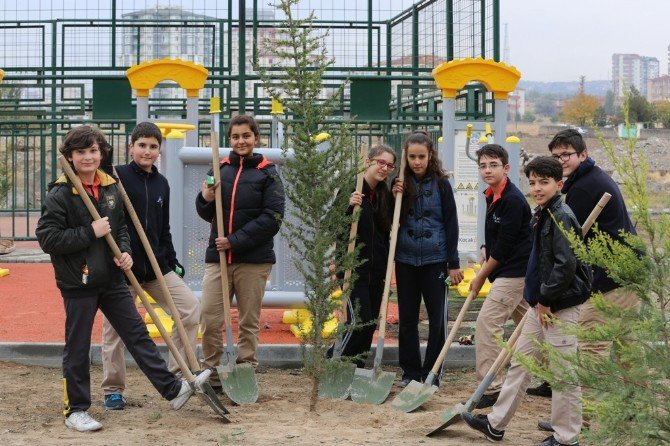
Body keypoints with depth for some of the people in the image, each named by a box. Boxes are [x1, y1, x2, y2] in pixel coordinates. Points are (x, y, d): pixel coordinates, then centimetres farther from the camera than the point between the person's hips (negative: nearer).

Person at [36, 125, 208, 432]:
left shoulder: (111, 187, 7)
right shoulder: (60, 194, -12)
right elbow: (46, 238, -17)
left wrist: (124, 252, 0)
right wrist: (90, 233, -19)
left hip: (111, 279, 5)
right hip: (78, 283, -5)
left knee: (138, 334, 9)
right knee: (77, 348, 4)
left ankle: (173, 390, 13)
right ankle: (76, 410, 17)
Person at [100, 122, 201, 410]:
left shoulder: (161, 183, 12)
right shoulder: (117, 176, -6)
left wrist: (172, 262, 17)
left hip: (157, 266, 5)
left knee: (191, 308, -3)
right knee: (115, 326, 2)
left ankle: (177, 374, 7)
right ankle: (112, 391, 16)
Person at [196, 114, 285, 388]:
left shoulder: (267, 173, -1)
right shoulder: (219, 170, 10)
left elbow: (272, 217, -9)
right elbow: (207, 215, 18)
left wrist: (235, 241, -15)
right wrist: (205, 199, -6)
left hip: (254, 258, -3)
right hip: (218, 256, 3)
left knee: (249, 322, 7)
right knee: (209, 319, -2)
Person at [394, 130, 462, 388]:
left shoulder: (440, 184, -3)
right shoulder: (401, 184, 4)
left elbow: (451, 224, -2)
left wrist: (454, 263, -4)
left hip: (435, 260, -2)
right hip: (406, 260, 3)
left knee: (437, 318, 3)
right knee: (407, 318, 8)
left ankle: (432, 372, 13)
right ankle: (410, 372, 18)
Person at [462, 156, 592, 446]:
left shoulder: (561, 217, -16)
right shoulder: (540, 216, 13)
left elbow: (566, 265, -23)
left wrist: (545, 299, -17)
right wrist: (537, 300, 16)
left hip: (561, 306, -10)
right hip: (540, 304, 10)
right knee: (520, 362, 16)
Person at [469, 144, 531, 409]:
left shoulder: (512, 200, -18)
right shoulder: (492, 196, 11)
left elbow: (505, 245, -18)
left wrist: (482, 275, -10)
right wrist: (486, 248, 8)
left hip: (514, 272, -10)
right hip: (516, 271, 10)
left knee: (487, 321, -14)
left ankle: (491, 388, -11)